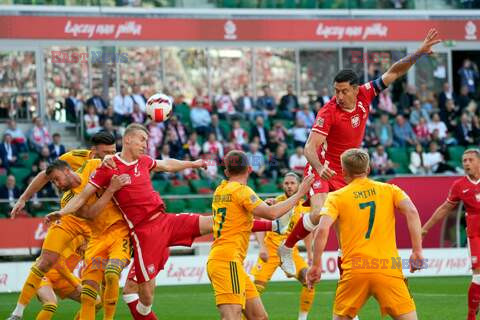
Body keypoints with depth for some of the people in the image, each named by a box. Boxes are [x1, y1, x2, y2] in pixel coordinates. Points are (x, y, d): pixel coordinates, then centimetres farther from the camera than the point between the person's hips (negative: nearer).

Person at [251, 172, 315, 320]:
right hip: (271, 250, -4)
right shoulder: (275, 203, -11)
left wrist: (310, 254, 14)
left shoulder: (304, 207, 3)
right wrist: (262, 247, -34)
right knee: (256, 288, -10)